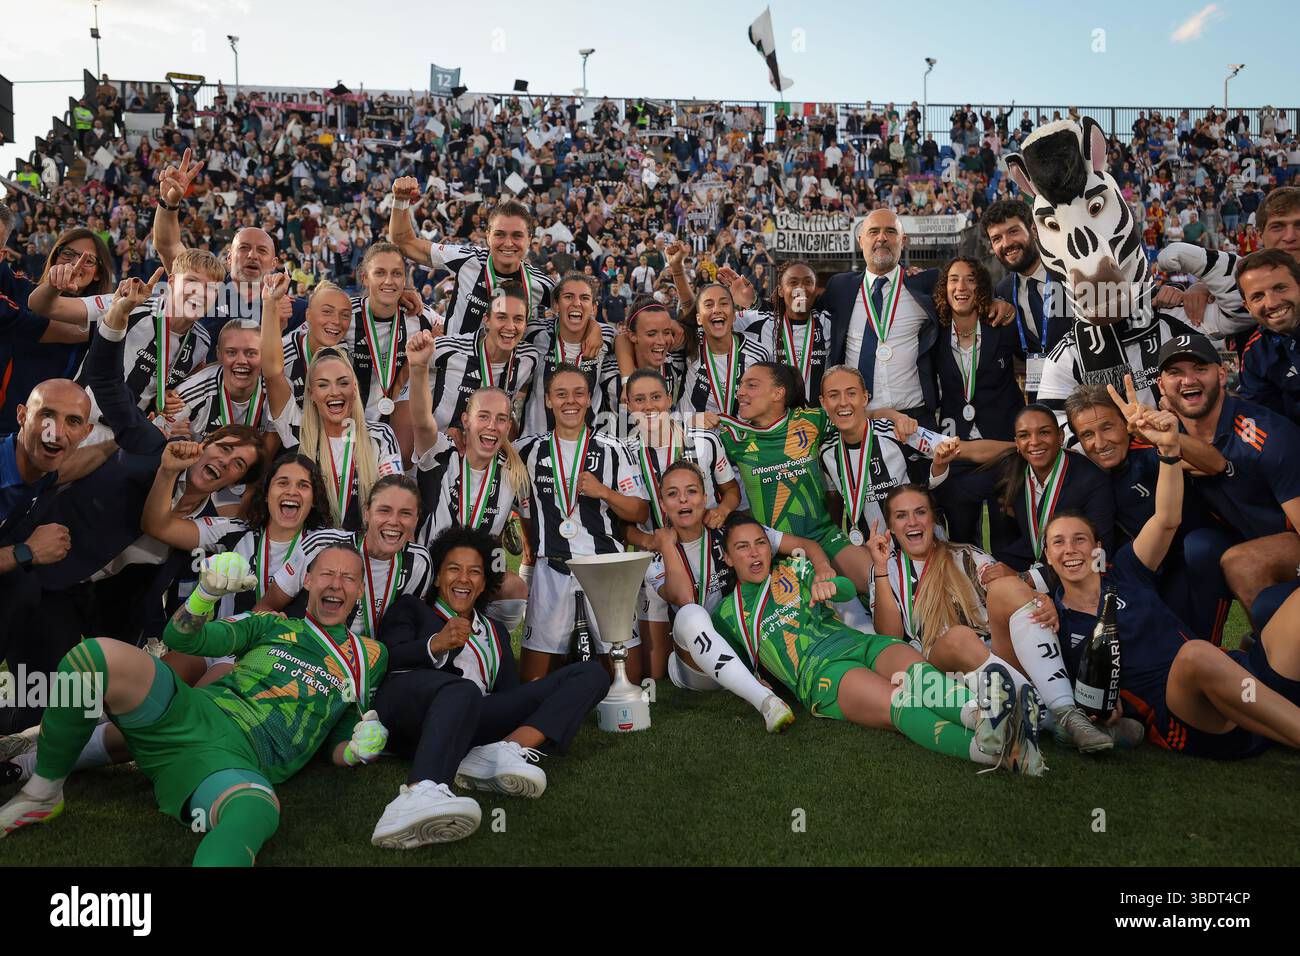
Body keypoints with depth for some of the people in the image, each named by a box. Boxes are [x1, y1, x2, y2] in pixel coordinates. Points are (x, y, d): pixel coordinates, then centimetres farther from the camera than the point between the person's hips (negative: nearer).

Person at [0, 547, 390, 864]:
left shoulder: (368, 657, 18)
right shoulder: (274, 625, 20)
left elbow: (339, 750, 20)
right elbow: (182, 638, 12)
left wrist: (357, 750, -5)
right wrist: (206, 593, -8)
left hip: (243, 763, -2)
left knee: (257, 811, -42)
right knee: (98, 655, -26)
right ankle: (41, 794, -5)